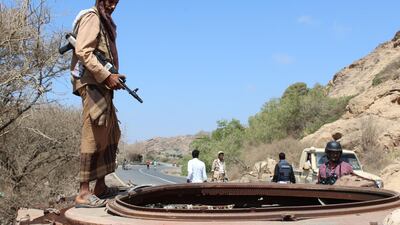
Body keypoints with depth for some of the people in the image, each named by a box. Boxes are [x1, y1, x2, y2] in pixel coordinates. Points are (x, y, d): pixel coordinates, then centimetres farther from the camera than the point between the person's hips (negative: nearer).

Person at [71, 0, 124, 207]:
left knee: (110, 135, 11)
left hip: (102, 84, 10)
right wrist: (106, 75, -22)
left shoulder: (105, 22, 24)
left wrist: (113, 77, 8)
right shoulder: (91, 17, -4)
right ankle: (83, 193, -12)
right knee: (93, 135, -13)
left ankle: (101, 186, 16)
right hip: (92, 84, -10)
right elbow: (82, 51, -18)